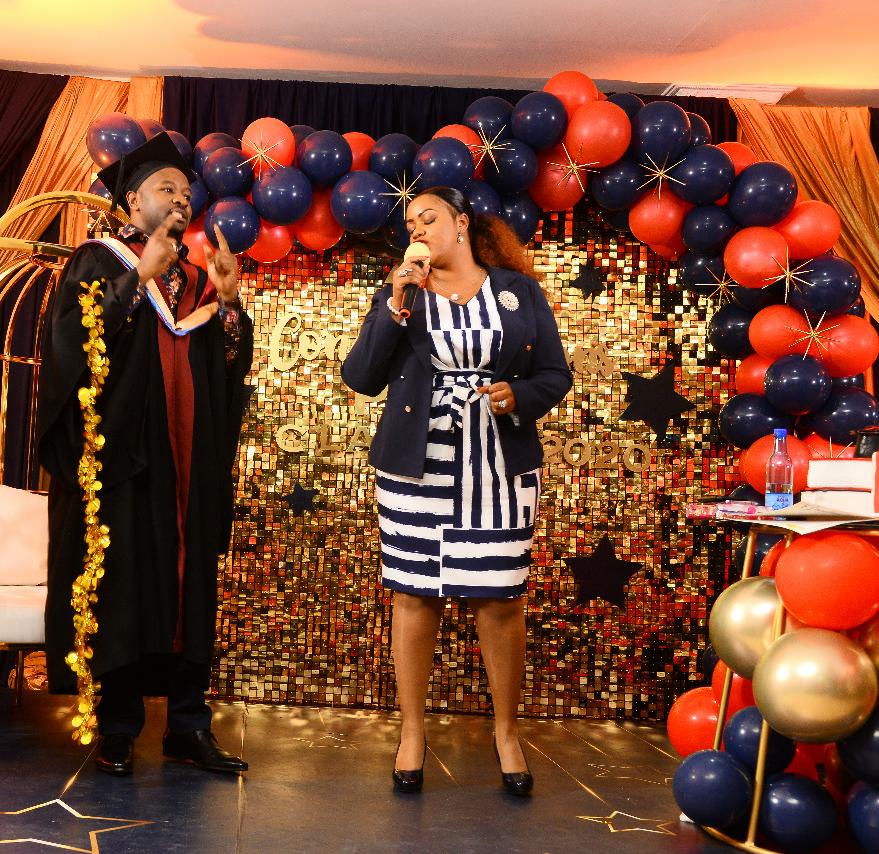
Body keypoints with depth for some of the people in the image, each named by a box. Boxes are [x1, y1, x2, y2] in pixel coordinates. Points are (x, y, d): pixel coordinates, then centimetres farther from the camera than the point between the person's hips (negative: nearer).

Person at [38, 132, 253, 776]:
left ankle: (188, 725, 10)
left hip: (189, 461, 5)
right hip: (120, 454, -4)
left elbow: (233, 368, 11)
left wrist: (228, 303, -3)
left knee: (189, 586, 3)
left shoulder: (198, 279, 17)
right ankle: (118, 729, 5)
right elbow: (73, 338, -14)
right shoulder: (99, 263, 4)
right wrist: (141, 276, -14)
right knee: (122, 587, -5)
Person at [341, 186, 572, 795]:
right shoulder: (400, 295, 7)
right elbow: (361, 377, -3)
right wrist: (395, 309, -12)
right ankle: (412, 733, 19)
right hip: (416, 467, 1)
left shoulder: (519, 290, 6)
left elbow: (556, 374, 7)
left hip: (501, 468, -1)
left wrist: (520, 396, -13)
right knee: (415, 595, 5)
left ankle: (507, 733, 20)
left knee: (500, 600, 2)